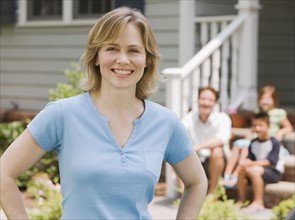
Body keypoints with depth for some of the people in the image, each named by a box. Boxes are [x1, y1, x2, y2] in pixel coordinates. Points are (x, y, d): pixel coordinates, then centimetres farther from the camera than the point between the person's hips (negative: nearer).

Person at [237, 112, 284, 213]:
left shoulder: (274, 143, -10)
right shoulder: (253, 143, 10)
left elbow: (270, 162, -19)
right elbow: (250, 158, 5)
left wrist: (251, 163, -28)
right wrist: (246, 162, -22)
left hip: (274, 172, -6)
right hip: (258, 167, 6)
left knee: (254, 170, -33)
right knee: (242, 170, -19)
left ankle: (258, 203, -30)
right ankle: (242, 200, -6)